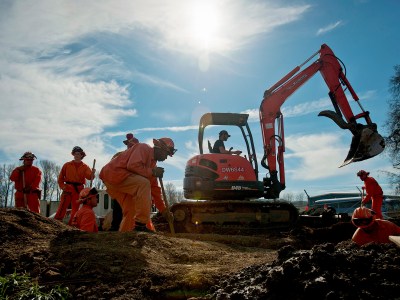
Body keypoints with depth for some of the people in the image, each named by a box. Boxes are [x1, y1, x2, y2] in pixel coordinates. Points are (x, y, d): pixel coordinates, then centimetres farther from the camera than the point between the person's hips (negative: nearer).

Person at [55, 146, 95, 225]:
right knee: (62, 206, -9)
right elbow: (60, 177, 9)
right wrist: (62, 186, -4)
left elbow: (89, 177, -12)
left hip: (78, 190, 1)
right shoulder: (67, 165, 7)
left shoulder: (85, 167, 5)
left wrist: (92, 174, -34)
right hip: (68, 188, -1)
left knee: (75, 208, 7)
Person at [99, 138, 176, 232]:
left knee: (131, 210, 7)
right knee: (144, 184, -26)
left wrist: (163, 210, 13)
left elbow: (154, 188, 16)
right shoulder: (144, 148, -9)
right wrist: (152, 172, -16)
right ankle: (140, 225, -25)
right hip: (114, 172, -10)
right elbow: (133, 165, -26)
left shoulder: (152, 163, 17)